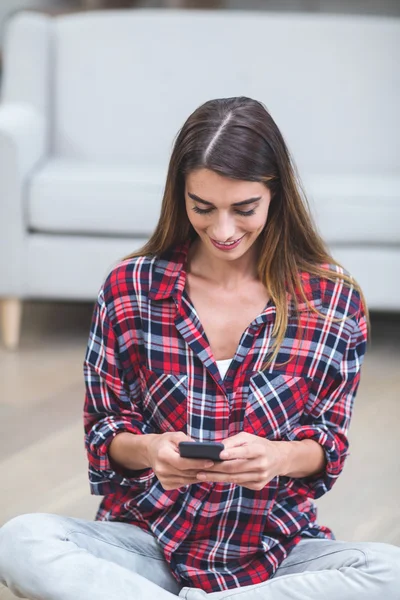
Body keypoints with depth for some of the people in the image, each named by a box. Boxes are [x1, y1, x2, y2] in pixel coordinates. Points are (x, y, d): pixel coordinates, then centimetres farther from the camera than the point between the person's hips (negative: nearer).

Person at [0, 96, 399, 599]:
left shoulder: (334, 301, -1)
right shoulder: (128, 288, -1)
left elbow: (330, 444, 2)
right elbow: (103, 430, 4)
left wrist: (278, 457, -21)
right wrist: (148, 450, -20)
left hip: (272, 551, 1)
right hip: (146, 539, 0)